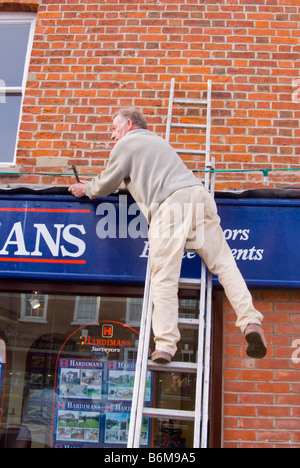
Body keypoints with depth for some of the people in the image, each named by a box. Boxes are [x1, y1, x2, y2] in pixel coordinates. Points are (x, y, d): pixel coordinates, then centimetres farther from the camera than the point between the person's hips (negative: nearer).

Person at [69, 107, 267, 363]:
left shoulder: (126, 144, 15)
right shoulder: (157, 140, 39)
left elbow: (107, 184, 18)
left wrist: (87, 189, 39)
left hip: (169, 204, -7)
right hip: (199, 194, 7)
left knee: (164, 279, -7)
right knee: (223, 263, 2)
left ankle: (165, 344, -12)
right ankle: (250, 320, -11)